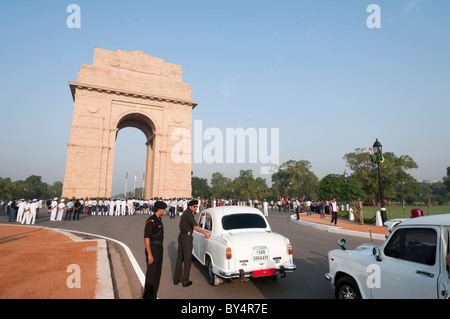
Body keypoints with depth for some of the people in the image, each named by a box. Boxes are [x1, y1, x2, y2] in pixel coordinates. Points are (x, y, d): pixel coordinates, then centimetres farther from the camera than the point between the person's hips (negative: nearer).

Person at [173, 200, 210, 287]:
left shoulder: (185, 212, 13)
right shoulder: (189, 214, -16)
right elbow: (195, 227, -21)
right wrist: (205, 233, -17)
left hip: (181, 235, 9)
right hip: (187, 237, -9)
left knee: (179, 258, 15)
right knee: (187, 259, 0)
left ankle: (176, 279, 23)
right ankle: (185, 281, 7)